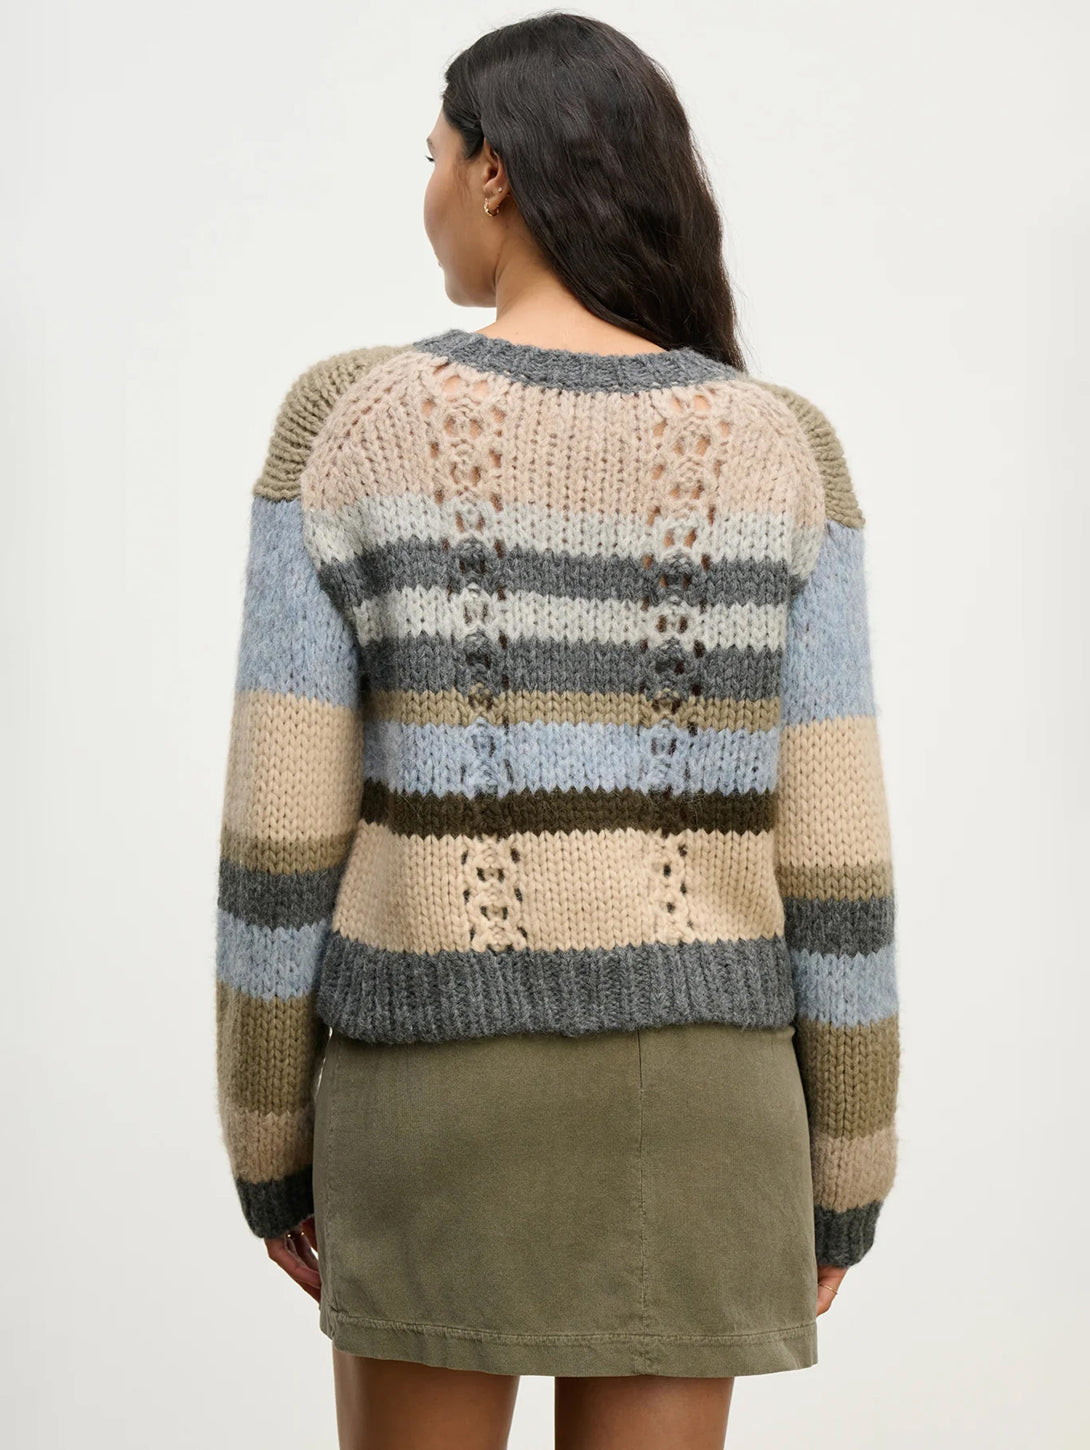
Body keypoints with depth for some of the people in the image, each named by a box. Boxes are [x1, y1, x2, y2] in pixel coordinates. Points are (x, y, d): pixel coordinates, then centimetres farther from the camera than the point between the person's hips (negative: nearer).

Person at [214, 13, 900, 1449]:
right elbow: (829, 848, -5)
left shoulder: (348, 424, -8)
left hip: (437, 1079, -1)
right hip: (677, 1085, 1)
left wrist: (269, 1137, 5)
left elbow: (283, 829, -7)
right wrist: (842, 1169, 6)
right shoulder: (780, 450, -5)